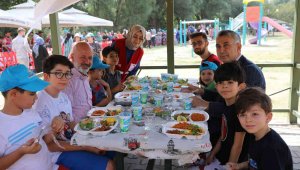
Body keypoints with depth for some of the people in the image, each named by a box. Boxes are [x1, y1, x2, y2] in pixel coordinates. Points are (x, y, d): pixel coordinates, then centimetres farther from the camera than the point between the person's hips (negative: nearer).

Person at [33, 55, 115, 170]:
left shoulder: (63, 96, 2)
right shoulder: (41, 104, -25)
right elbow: (49, 145, -21)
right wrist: (86, 147, -20)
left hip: (72, 142, 8)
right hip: (58, 152, -8)